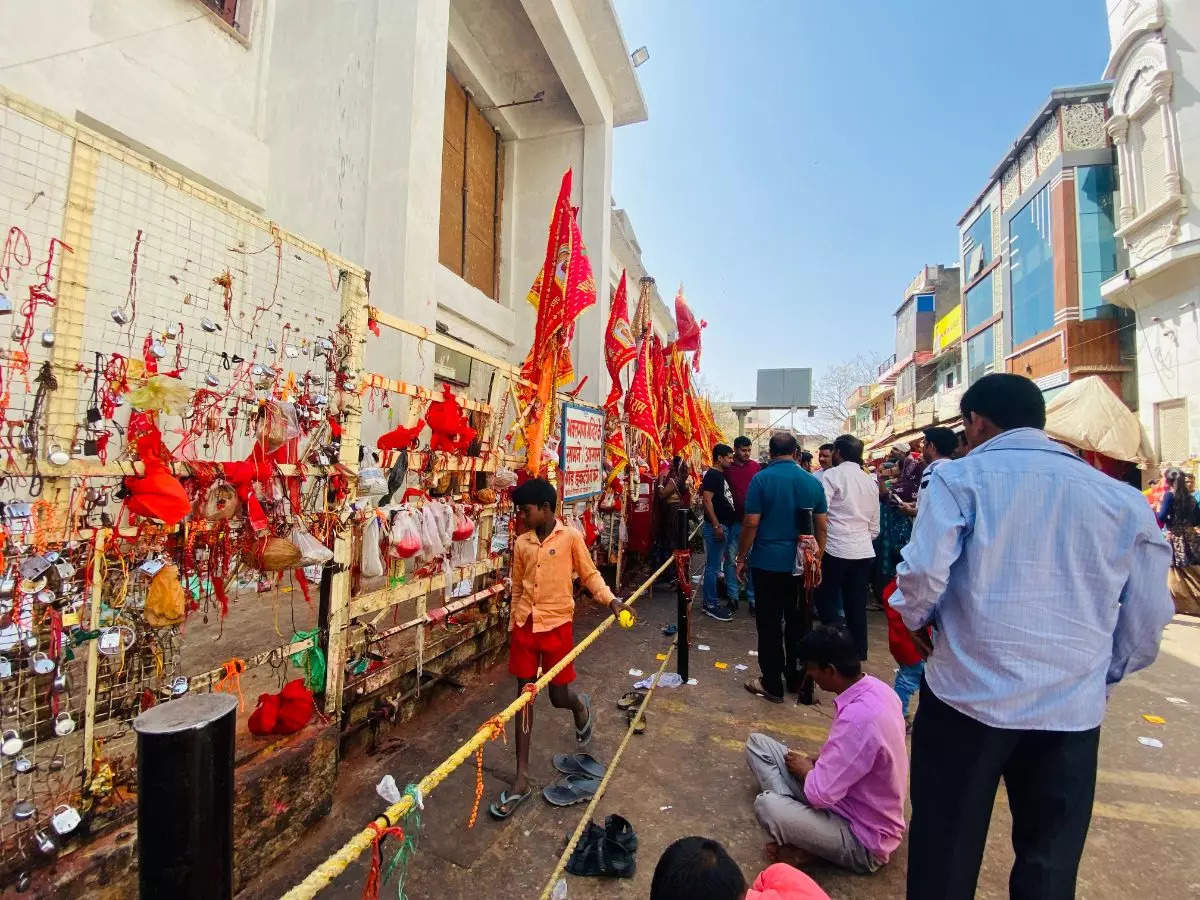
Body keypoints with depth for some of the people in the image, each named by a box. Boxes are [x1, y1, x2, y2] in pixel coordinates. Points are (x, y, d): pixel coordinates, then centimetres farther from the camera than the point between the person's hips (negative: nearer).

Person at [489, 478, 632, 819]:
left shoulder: (570, 536, -9)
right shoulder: (521, 543, 2)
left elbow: (590, 574, -1)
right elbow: (517, 588, 11)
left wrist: (611, 600, -14)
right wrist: (513, 626, 15)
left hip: (557, 625, -3)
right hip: (525, 625, 4)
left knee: (559, 696, 7)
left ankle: (581, 705, 46)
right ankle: (522, 779, 20)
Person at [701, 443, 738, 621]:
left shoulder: (722, 475, 15)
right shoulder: (712, 474, -13)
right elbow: (707, 500, -21)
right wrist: (716, 525, -23)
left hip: (725, 525, 10)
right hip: (716, 527, -10)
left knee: (719, 564, 15)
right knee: (713, 566, -3)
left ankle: (713, 601, 25)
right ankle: (710, 605, 5)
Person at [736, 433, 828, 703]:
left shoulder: (761, 479, -11)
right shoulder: (812, 481, 2)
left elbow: (751, 524, -13)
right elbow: (821, 526, 6)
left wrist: (742, 558, -3)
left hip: (768, 564, -4)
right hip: (802, 564, 4)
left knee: (770, 625, 6)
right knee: (798, 623, 17)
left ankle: (772, 685, 16)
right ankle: (796, 678, 31)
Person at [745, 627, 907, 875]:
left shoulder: (859, 717, -35)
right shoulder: (874, 688, -6)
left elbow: (820, 793, -29)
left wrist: (805, 769, -8)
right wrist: (818, 761, 4)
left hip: (864, 839, -8)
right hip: (852, 798, 9)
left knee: (766, 805, -30)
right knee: (757, 743, 1)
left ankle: (801, 846, -3)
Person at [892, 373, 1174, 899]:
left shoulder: (960, 477, -7)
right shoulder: (1122, 498, 5)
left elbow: (923, 575, -18)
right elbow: (1147, 621, 8)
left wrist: (916, 622, 3)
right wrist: (1102, 676, 23)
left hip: (968, 696, -3)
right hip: (1073, 712, 4)